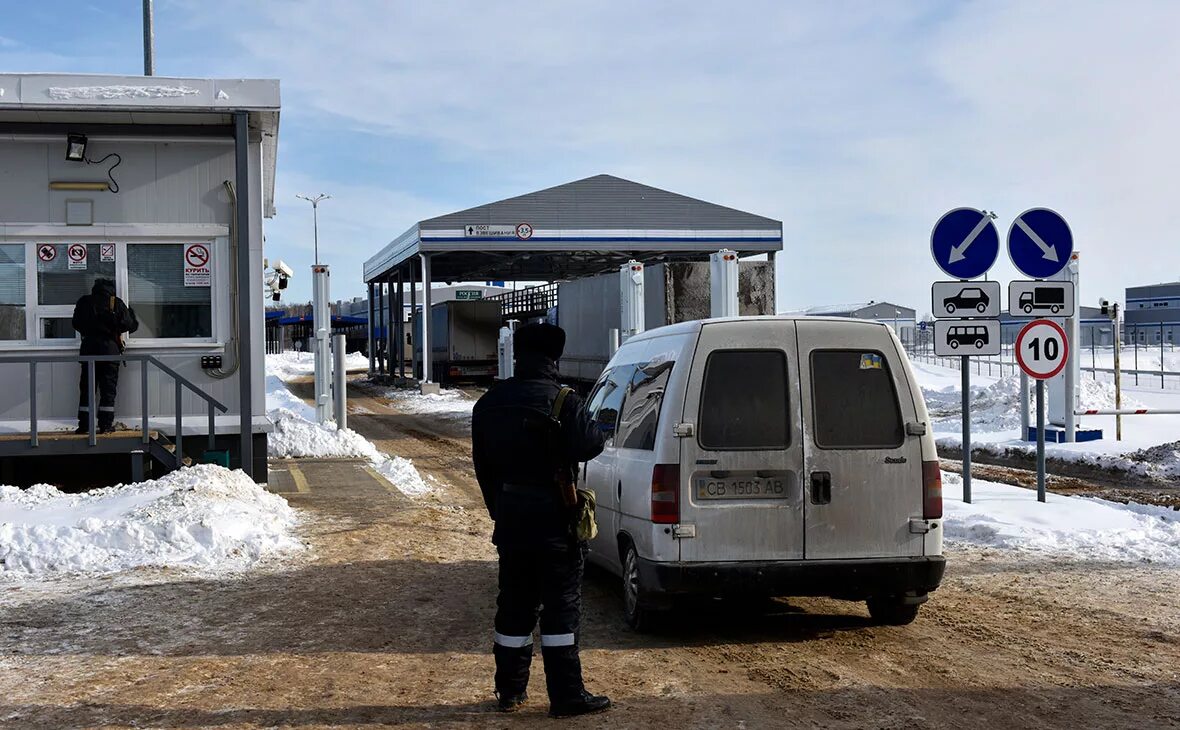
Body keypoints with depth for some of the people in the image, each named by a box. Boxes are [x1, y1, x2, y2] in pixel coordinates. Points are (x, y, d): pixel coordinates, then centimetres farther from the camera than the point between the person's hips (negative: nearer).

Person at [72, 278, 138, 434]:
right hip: (110, 348, -2)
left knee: (86, 387, 6)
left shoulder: (84, 302, 6)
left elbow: (76, 324, 13)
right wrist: (131, 312, 18)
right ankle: (106, 425, -1)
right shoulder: (117, 304, -2)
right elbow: (130, 325, -3)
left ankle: (84, 425, 3)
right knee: (108, 388, 2)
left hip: (89, 347, 2)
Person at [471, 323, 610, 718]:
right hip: (552, 518, -6)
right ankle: (566, 695, 2)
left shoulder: (489, 403, 8)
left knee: (514, 603, 14)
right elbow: (588, 445, -21)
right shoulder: (563, 403, -13)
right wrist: (593, 427, 1)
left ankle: (510, 689, 21)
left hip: (509, 518, 6)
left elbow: (482, 463, 13)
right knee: (561, 605, 0)